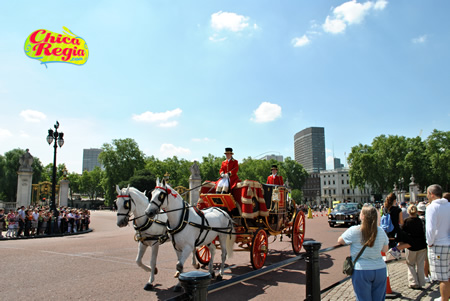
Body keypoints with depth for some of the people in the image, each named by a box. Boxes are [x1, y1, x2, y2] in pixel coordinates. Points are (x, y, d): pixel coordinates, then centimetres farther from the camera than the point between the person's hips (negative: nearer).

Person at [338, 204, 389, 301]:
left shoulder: (354, 230, -14)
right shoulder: (381, 231, -1)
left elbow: (340, 241, -1)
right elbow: (385, 249, 10)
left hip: (361, 270, -4)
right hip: (380, 269, 4)